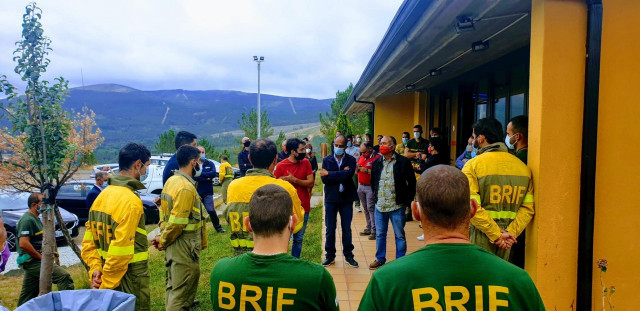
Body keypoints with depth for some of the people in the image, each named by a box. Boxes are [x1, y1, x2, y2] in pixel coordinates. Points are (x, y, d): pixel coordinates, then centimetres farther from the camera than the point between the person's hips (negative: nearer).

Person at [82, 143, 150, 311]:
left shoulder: (103, 195, 6)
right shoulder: (130, 201, -21)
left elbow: (88, 242, 7)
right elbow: (120, 252, -25)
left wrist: (95, 269, 0)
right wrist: (106, 286, -16)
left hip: (108, 280, 8)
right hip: (130, 283, -8)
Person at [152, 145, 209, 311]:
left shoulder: (171, 181, 8)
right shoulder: (186, 187, -21)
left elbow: (164, 211, 11)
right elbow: (177, 222, -23)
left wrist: (163, 235, 6)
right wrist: (163, 241, -10)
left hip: (173, 245, 9)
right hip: (184, 247, -9)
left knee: (173, 285, 24)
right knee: (182, 289, 0)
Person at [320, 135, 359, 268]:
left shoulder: (351, 160, -3)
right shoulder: (326, 160, 1)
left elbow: (348, 175, -22)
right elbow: (324, 179, -11)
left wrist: (329, 174, -17)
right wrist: (341, 174, -18)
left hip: (346, 198, -1)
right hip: (331, 198, 1)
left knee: (346, 228, 9)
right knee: (330, 229, 7)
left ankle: (348, 255, 21)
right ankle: (330, 255, 20)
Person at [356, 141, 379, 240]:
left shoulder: (377, 158, -11)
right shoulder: (361, 157, 14)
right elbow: (356, 171, 23)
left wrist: (367, 170, -21)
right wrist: (357, 168, 1)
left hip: (370, 187, -7)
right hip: (361, 186, 7)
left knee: (371, 208, -7)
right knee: (365, 208, 11)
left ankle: (374, 231, -2)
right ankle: (369, 228, 19)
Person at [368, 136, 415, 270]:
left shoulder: (403, 162, -7)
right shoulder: (377, 163, 7)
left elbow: (412, 182, -2)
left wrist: (407, 201, -4)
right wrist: (375, 197, 11)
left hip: (397, 206, -4)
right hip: (380, 205, 4)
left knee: (399, 235, 6)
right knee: (380, 234, 13)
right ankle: (380, 259, 27)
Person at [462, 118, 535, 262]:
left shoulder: (473, 165, -9)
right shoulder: (523, 166, 7)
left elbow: (472, 207, -18)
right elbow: (528, 208, 0)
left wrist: (496, 234, -13)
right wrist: (510, 233, -5)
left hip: (480, 239, -5)